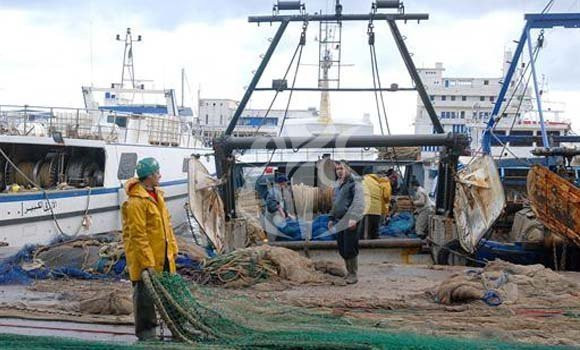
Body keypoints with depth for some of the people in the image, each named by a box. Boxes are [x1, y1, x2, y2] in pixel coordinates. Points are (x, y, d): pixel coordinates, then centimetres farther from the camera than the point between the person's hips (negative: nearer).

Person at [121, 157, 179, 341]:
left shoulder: (157, 195, 10)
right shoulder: (136, 202, -19)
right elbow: (138, 236, -21)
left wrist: (172, 248, 15)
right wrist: (148, 263, -22)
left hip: (163, 255, 9)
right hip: (144, 258, -9)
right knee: (145, 296, 1)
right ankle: (146, 333, 10)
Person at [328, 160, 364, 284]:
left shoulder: (354, 183, -9)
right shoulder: (338, 186, 18)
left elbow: (359, 202, -20)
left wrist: (353, 217, -30)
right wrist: (331, 218, 23)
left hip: (350, 222, -8)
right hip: (340, 222, 8)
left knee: (350, 249, -7)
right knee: (341, 249, 10)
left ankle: (353, 275, 3)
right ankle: (349, 271, 23)